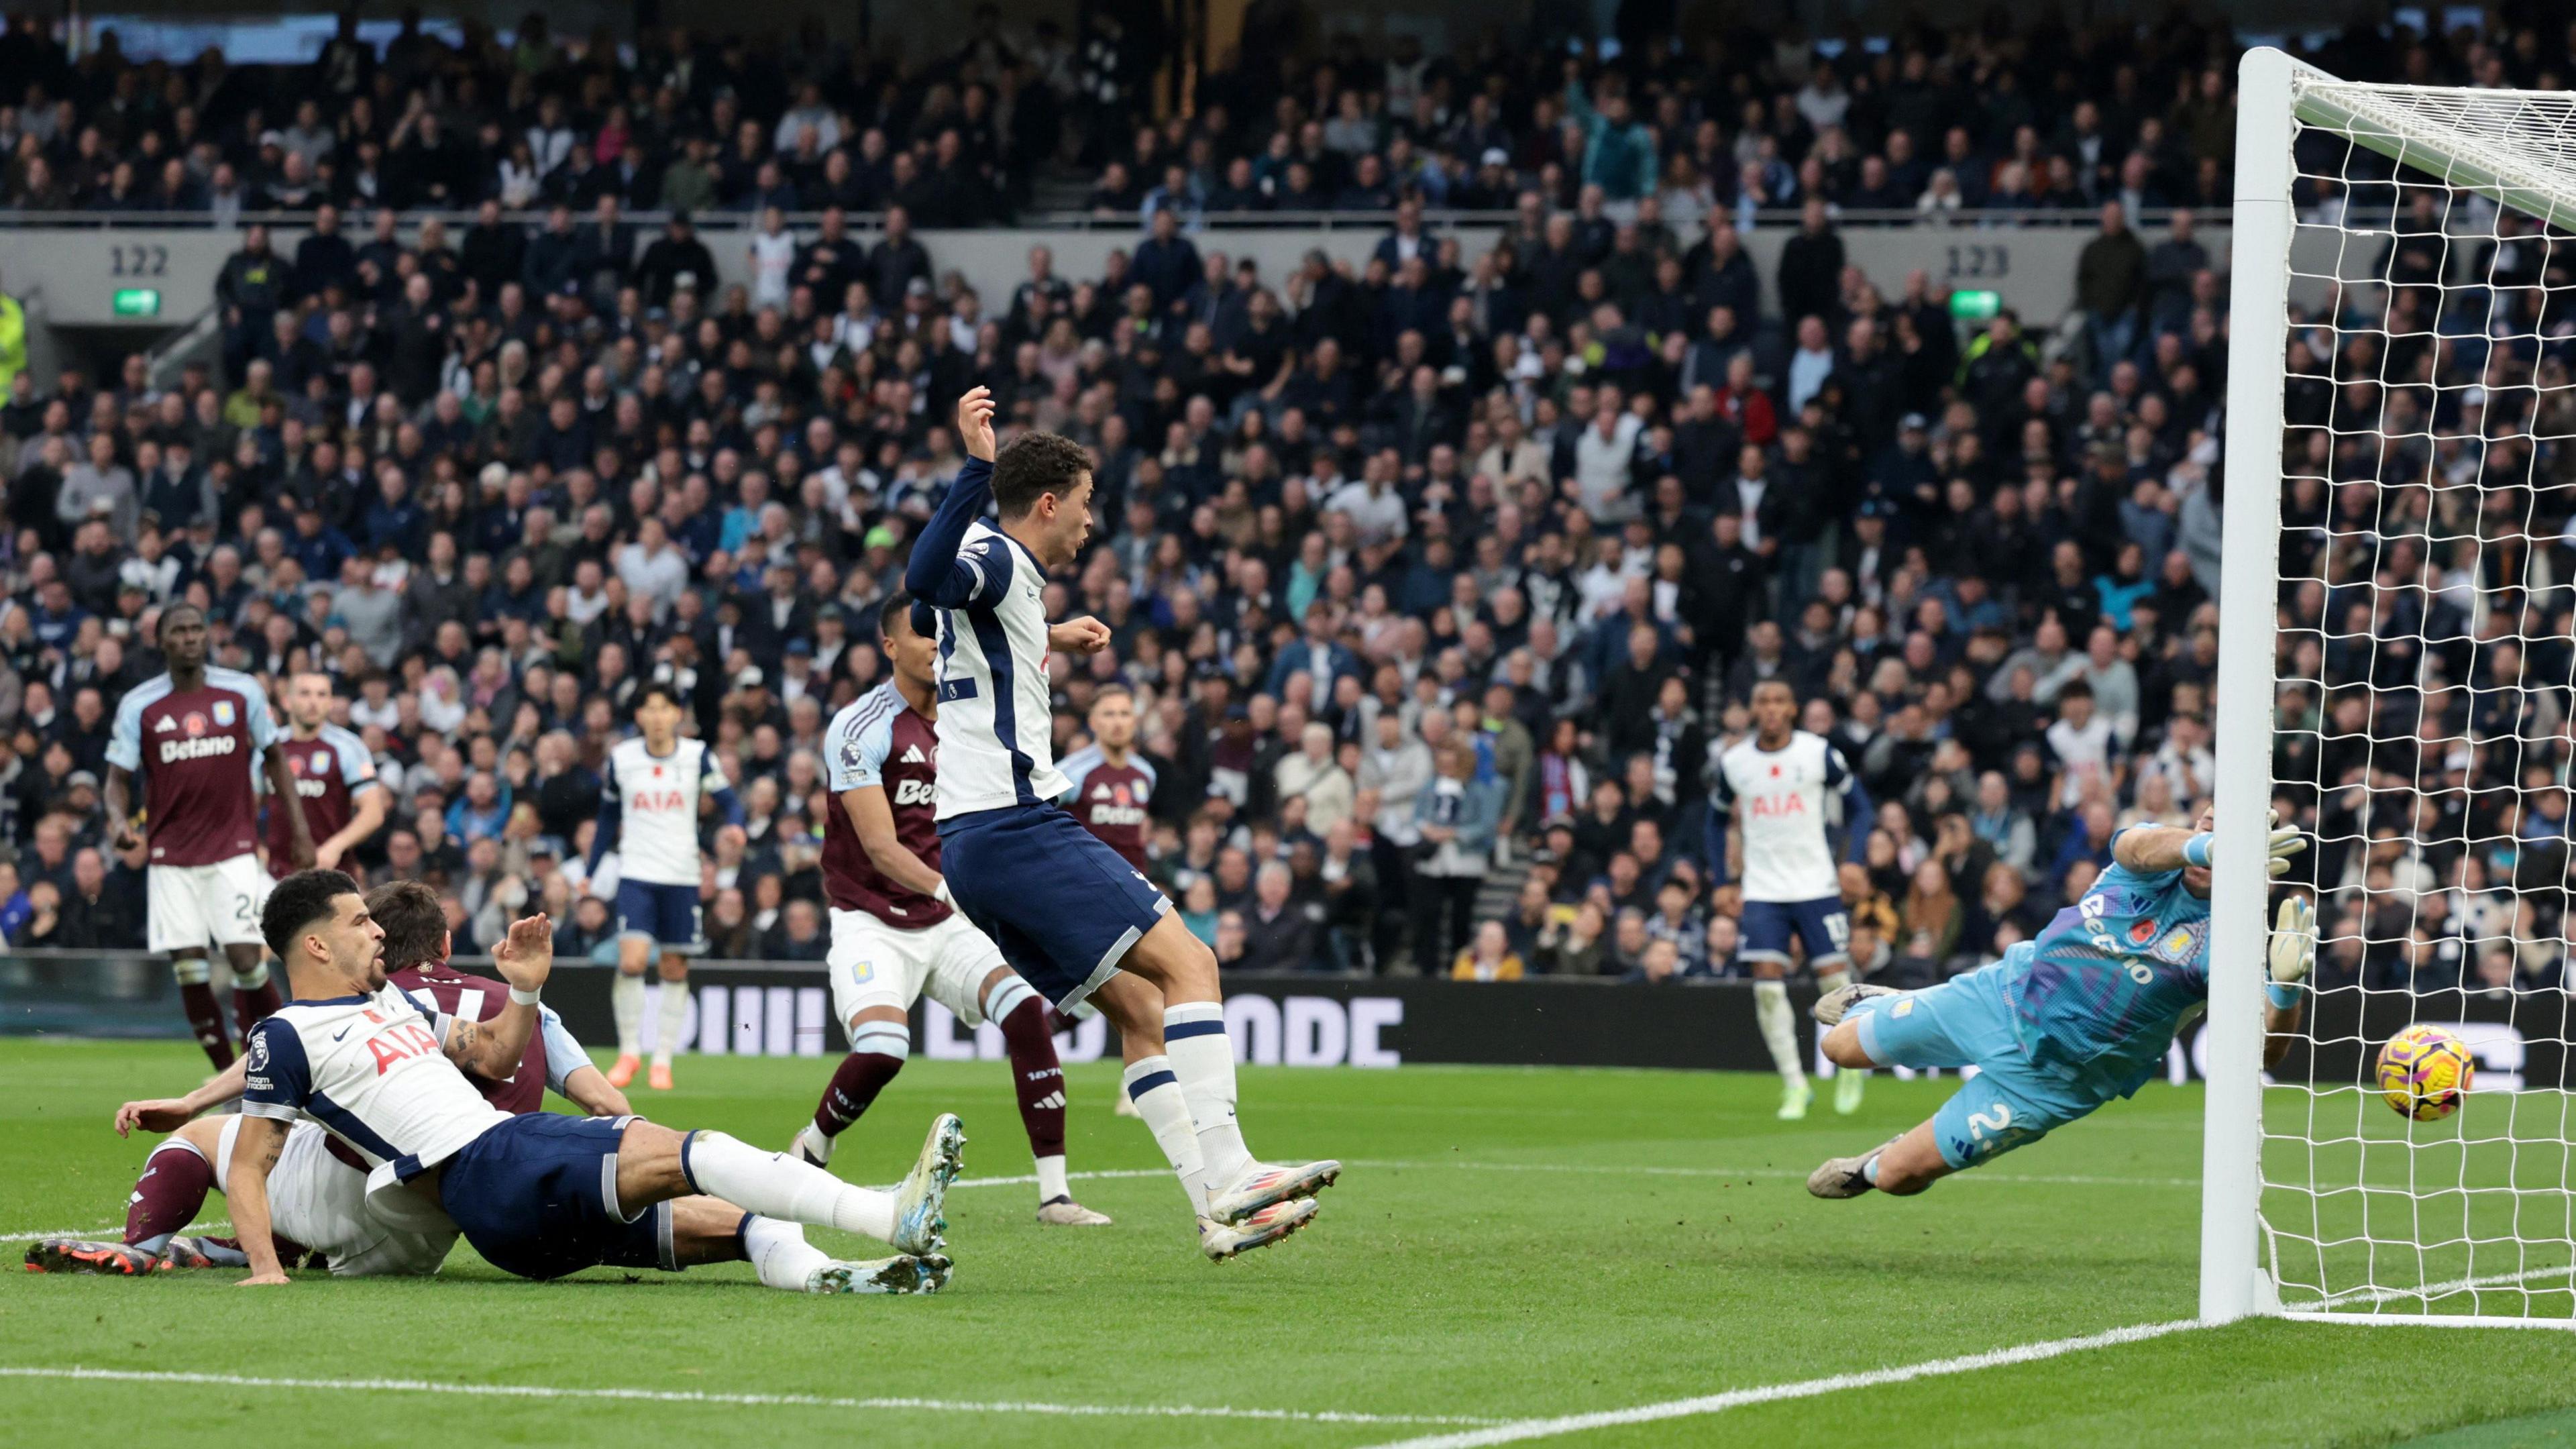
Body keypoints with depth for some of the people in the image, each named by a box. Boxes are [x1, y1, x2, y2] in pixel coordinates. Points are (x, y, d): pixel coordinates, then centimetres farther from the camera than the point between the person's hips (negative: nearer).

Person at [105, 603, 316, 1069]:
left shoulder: (243, 692, 2)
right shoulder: (138, 706, 0)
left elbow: (273, 758, 12)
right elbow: (119, 777, 3)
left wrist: (300, 831, 8)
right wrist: (119, 821, -19)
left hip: (234, 849, -1)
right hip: (170, 854, 1)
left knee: (246, 958, -12)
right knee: (188, 968, -3)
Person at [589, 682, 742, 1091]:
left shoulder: (697, 755, -2)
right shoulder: (621, 758, 2)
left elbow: (729, 801, 0)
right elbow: (608, 818, 14)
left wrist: (734, 826, -23)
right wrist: (591, 873, 13)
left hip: (682, 876, 1)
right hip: (636, 874, 0)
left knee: (675, 968, 4)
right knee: (632, 961, -17)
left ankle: (663, 1058, 15)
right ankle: (629, 1052, 0)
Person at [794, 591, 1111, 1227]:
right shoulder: (861, 728, -13)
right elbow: (880, 846, -21)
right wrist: (944, 884, -36)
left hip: (946, 924, 5)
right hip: (872, 924, -5)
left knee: (1026, 1012, -17)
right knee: (882, 1049, -27)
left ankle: (1054, 1193, -14)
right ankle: (807, 1155, 3)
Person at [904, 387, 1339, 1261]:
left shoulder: (1000, 577, 21)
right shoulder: (996, 559, -8)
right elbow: (925, 578, -32)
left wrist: (1046, 644, 44)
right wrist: (978, 467, -38)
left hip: (976, 844, 10)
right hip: (1013, 825, -10)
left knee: (1141, 1008, 9)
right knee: (1187, 962, -13)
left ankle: (1217, 1207, 3)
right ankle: (1226, 1174, -22)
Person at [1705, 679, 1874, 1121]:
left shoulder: (1819, 753, -3)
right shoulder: (1733, 763, 2)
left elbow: (1859, 805, 7)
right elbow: (1717, 819, 18)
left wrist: (1852, 861, -6)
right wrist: (1720, 881, 11)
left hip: (1816, 885, -1)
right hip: (1762, 892, 1)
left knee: (1834, 978, -4)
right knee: (1767, 983, -12)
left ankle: (1851, 1066, 22)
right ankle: (1795, 1084, -3)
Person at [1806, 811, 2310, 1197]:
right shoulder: (2155, 860, -15)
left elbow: (2264, 1049, -37)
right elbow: (2139, 847, -41)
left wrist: (2285, 987, -59)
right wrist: (2207, 847, -64)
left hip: (2050, 1076, -3)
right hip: (2006, 989, 3)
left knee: (1897, 1175, 1)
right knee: (1842, 1046, 16)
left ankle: (1869, 1171, 39)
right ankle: (1877, 1005, 53)